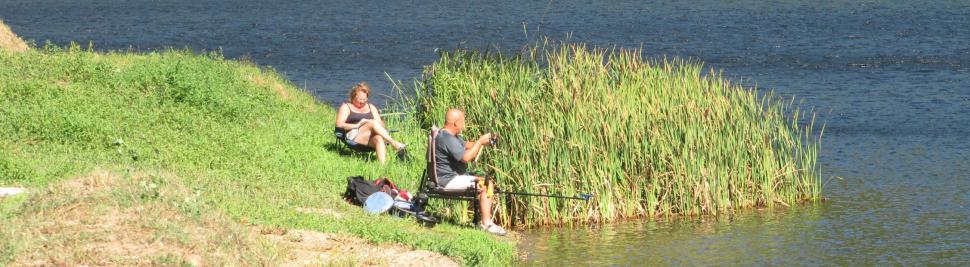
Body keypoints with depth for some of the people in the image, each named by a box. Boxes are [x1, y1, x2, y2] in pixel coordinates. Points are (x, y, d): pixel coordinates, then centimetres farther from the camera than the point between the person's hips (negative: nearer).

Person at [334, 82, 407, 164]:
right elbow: (339, 124, 1)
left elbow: (381, 124, 20)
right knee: (374, 123, -31)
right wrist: (357, 125, -9)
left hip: (370, 141, 3)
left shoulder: (370, 107, 28)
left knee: (379, 138, -37)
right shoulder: (346, 107, 16)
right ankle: (395, 144, -43)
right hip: (353, 137, -3)